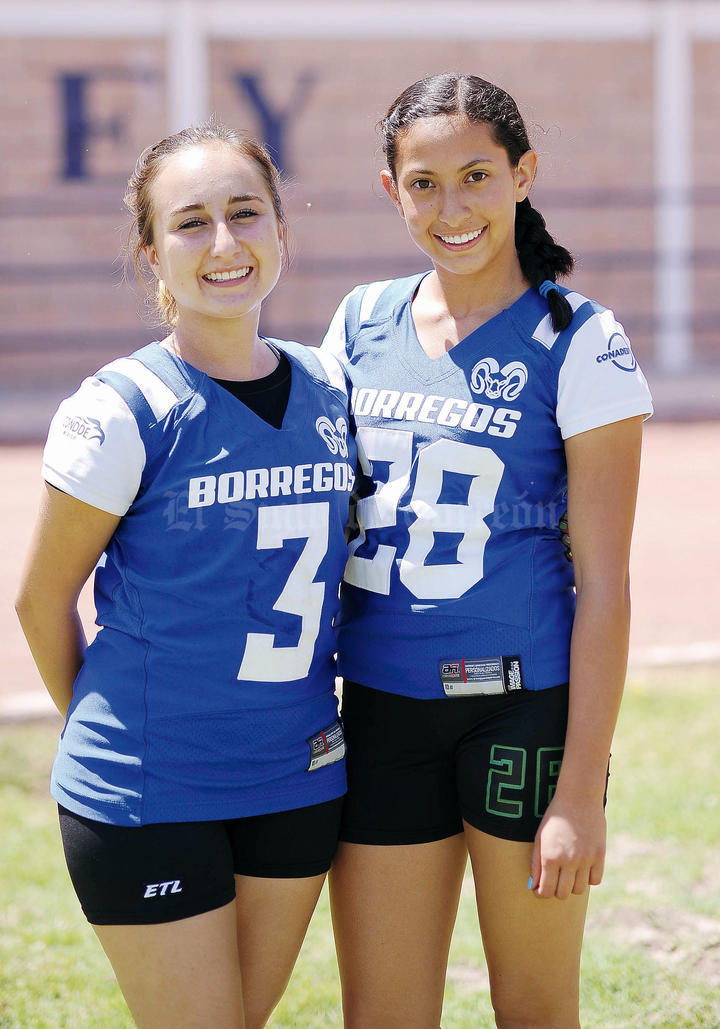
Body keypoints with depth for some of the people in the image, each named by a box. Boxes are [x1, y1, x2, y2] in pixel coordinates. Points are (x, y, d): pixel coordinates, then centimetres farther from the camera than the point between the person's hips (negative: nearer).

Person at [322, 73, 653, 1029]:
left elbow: (603, 581, -9)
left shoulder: (578, 343, -6)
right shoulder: (363, 323, 7)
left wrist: (582, 790, -12)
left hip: (525, 706, -4)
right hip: (381, 708, 4)